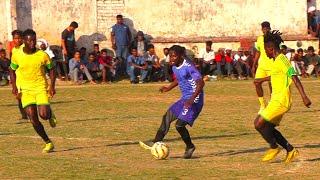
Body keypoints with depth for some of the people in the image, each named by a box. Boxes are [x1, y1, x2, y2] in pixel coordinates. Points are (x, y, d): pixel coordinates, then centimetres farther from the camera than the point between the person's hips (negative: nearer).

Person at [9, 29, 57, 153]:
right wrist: (14, 86, -1)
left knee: (43, 115, -19)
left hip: (41, 88, -1)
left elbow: (51, 69, 6)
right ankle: (48, 143, 7)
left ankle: (50, 114, 20)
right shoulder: (17, 55, -3)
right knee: (33, 118, -8)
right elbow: (12, 71, 12)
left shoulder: (42, 55, -6)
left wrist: (52, 86, -5)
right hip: (25, 89, 1)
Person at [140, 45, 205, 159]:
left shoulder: (188, 67, -19)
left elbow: (201, 83, -24)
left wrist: (192, 99, -32)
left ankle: (190, 147, 8)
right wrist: (168, 88, 17)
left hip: (194, 100, -9)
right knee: (167, 117, 6)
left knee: (179, 125, -14)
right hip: (184, 99, 9)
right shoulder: (175, 68, 8)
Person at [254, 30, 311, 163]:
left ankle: (274, 147, 6)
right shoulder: (276, 61, 14)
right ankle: (290, 150, 14)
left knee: (259, 124, -11)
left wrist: (304, 97, -32)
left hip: (281, 101, -10)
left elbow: (294, 78, -24)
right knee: (268, 128, 11)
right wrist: (261, 80, 52)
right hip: (276, 100, 10)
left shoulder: (282, 60, -15)